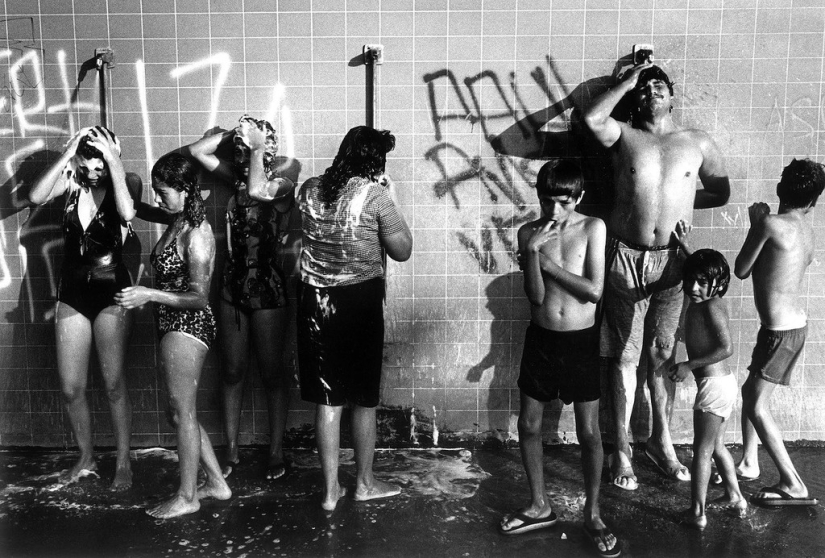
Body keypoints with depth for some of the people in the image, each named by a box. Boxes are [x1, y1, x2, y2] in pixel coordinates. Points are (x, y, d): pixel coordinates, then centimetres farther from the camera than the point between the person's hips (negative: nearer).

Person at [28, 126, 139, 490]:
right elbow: (36, 197, -18)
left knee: (113, 385, 1)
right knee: (70, 388, 8)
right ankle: (86, 459, 28)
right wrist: (66, 154, -19)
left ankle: (123, 462, 19)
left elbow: (127, 212, -29)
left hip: (111, 292, -3)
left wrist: (114, 160, -26)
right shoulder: (70, 180, -1)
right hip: (72, 293, 3)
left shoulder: (126, 183, -8)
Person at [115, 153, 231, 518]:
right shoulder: (175, 220, 8)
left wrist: (148, 295, -23)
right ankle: (217, 483, 25)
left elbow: (198, 297, -21)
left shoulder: (196, 234, -18)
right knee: (180, 411, 15)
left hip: (188, 326, -9)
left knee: (182, 411, 0)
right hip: (173, 326, 9)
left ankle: (187, 497, 14)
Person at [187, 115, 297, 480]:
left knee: (272, 373, 5)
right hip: (233, 288, 6)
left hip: (269, 290, -5)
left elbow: (257, 191, -27)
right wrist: (233, 133, 0)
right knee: (232, 372, 11)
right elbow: (196, 151, 8)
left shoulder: (283, 185, -8)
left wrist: (257, 147, -17)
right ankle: (231, 453, 23)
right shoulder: (237, 177, 7)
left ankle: (276, 453, 18)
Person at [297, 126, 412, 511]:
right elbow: (402, 251, -3)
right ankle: (364, 482, 27)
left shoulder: (309, 189, 2)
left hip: (315, 300, 4)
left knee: (326, 398, 11)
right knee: (364, 399, 12)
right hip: (360, 301, -4)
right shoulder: (375, 196, -11)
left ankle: (330, 488, 19)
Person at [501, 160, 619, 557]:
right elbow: (536, 296, -11)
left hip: (581, 340, -2)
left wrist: (547, 261, -15)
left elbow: (594, 291, -15)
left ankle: (592, 515, 23)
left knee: (589, 432, 5)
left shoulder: (593, 227, -8)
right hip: (540, 338, 2)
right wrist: (533, 252, -24)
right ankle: (540, 506, 29)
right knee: (528, 425, 9)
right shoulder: (529, 232, -4)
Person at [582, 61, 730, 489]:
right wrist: (626, 82, -5)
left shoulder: (697, 143, 8)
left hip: (672, 261, 2)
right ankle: (621, 450, 15)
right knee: (624, 356, 4)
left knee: (663, 355, 11)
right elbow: (592, 119, -17)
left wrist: (677, 199, 6)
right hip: (625, 257, -2)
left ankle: (662, 441, 28)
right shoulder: (624, 137, 2)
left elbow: (721, 193, 15)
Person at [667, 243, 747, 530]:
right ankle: (734, 497, 34)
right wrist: (683, 244, 25)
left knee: (702, 450, -1)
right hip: (722, 382, 9)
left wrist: (689, 365, -24)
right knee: (716, 446, 22)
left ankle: (697, 513, 6)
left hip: (714, 384, -9)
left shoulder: (711, 306, -19)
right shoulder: (706, 300, 6)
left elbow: (726, 348, -25)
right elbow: (699, 266, 27)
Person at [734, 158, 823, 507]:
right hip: (795, 323, 9)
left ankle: (794, 486, 2)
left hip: (781, 331, -9)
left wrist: (756, 222, 2)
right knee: (750, 392, 19)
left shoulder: (771, 223, -19)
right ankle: (748, 463, 31)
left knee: (757, 407, -3)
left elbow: (742, 270, -8)